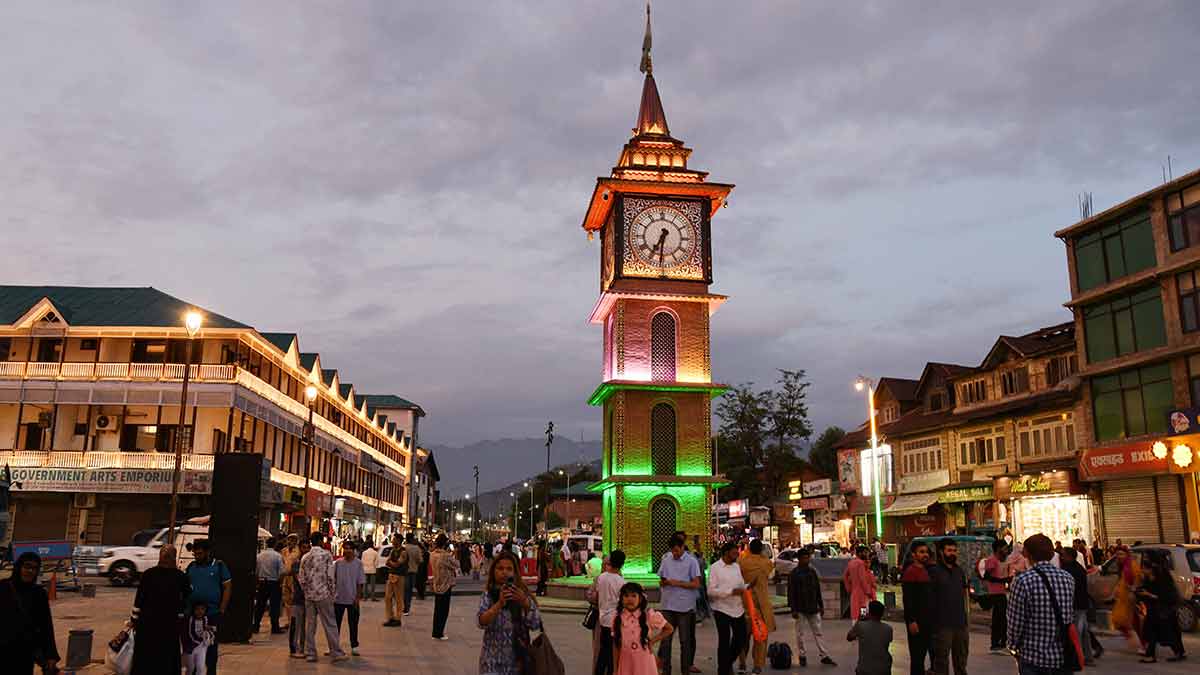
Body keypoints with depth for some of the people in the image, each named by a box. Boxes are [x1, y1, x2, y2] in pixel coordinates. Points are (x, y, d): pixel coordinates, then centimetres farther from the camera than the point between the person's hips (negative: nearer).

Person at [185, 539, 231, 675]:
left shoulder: (219, 566, -3)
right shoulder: (191, 566, 7)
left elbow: (227, 588, -3)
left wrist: (222, 610, -8)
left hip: (212, 614, -3)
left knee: (211, 645, 6)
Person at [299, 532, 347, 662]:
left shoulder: (305, 557, 6)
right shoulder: (326, 555, -8)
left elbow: (301, 579, 7)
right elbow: (330, 576, -10)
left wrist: (306, 591, 17)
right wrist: (331, 593, 0)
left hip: (309, 595, 5)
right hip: (323, 594, -5)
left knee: (310, 625, 9)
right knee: (330, 624, 1)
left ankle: (309, 653, 13)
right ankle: (336, 653, 5)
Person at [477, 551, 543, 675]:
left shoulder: (522, 593, -3)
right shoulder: (488, 594, -5)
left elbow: (535, 625, -9)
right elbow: (481, 622, -19)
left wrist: (525, 603, -25)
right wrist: (499, 603, -33)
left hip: (518, 659, 1)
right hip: (493, 660, -1)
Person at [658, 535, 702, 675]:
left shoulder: (691, 562, -5)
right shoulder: (666, 559, 6)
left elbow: (696, 584, -9)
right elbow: (661, 581, 13)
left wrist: (677, 583, -15)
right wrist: (664, 582, -11)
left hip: (685, 606, -3)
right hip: (668, 605, 3)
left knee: (685, 640, 7)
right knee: (665, 638, 5)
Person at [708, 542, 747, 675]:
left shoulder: (737, 566, 9)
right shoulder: (715, 568, -10)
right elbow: (711, 590, -16)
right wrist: (731, 592, -23)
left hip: (738, 609, 6)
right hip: (722, 609, -6)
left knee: (741, 637, 10)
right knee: (724, 641, 3)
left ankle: (729, 662, 35)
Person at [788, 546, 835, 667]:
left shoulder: (812, 572, 8)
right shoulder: (794, 574, -7)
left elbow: (818, 590, 15)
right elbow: (791, 593, -8)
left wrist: (821, 605, 12)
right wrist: (793, 609, -13)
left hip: (813, 608, 4)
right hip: (800, 609, -4)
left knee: (818, 632, 6)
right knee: (800, 634, 4)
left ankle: (825, 656, 10)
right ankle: (802, 657, 15)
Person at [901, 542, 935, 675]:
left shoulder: (928, 570, 13)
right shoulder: (910, 572, -11)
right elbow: (907, 599, -16)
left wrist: (935, 617, 16)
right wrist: (911, 621, -20)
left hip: (930, 619, 8)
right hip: (917, 621, -8)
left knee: (934, 652, 12)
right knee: (917, 655, -1)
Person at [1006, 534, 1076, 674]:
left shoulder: (1022, 582, -17)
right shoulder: (1068, 578, -1)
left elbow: (1015, 622, -12)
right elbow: (1069, 613, 9)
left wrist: (1013, 645, 5)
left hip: (1033, 658, -4)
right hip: (1063, 657, 4)